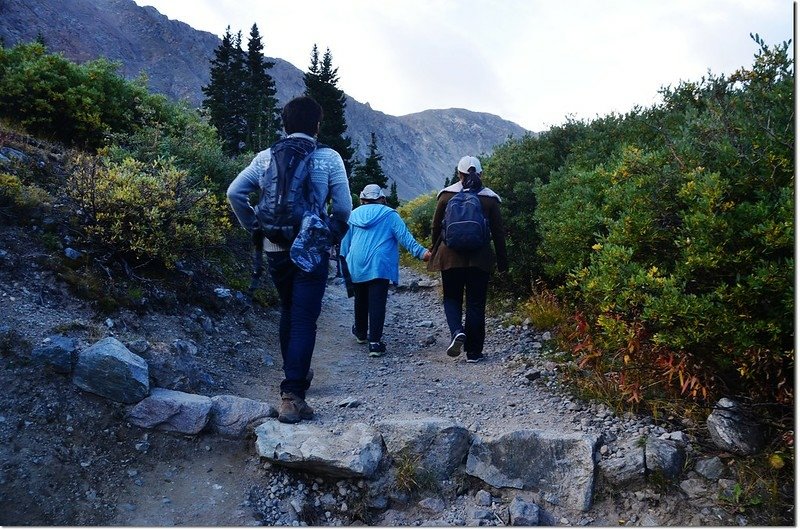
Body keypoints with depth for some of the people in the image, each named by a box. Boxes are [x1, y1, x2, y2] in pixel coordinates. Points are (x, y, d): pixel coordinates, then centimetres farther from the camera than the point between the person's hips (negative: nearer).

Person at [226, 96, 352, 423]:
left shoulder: (266, 157, 4)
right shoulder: (329, 158, -4)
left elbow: (235, 192, 2)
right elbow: (343, 207, -6)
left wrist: (253, 226, 11)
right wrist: (333, 235, 10)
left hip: (275, 249, 4)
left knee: (288, 312, 22)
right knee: (304, 320, -2)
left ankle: (294, 376, 36)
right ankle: (292, 395, -9)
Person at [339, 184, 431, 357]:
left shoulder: (354, 215, 14)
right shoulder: (389, 215, 4)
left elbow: (345, 243, 17)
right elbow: (404, 237, -6)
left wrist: (344, 263, 25)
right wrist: (421, 252, -9)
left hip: (356, 266, 4)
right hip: (378, 266, -4)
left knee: (360, 301, 20)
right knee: (377, 304, -5)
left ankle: (361, 333, 39)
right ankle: (375, 342, -9)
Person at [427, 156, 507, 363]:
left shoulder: (446, 195, 0)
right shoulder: (490, 198, 2)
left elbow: (436, 228, 5)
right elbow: (498, 233, 4)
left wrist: (435, 252, 20)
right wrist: (502, 260, 12)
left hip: (451, 256, 0)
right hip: (480, 258, 1)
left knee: (452, 298, 15)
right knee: (476, 303, 7)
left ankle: (457, 331, -12)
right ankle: (474, 352, 10)